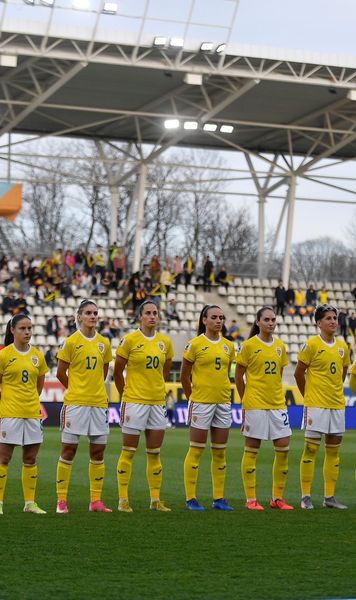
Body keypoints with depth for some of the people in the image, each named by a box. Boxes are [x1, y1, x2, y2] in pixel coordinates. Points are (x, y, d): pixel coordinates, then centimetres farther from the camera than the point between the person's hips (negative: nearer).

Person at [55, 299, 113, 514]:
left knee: (98, 453, 6)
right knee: (68, 451, -1)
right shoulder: (71, 342, -5)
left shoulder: (104, 343, 8)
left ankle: (96, 500, 12)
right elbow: (61, 373, 1)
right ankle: (61, 500, 5)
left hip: (99, 403, 4)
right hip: (75, 403, -4)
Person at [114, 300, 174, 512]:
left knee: (154, 453, 8)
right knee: (128, 452, 0)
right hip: (134, 401, -4)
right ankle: (123, 499, 5)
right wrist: (126, 395, 7)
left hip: (158, 401, 4)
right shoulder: (130, 340, -7)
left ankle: (155, 499, 15)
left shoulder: (165, 341, 6)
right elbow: (117, 372, 0)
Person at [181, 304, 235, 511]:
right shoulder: (195, 344, -6)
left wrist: (225, 393, 12)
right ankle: (191, 498, 4)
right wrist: (193, 398, 5)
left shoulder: (228, 345, 9)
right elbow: (184, 376, 0)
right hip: (201, 403, -5)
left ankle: (219, 498, 14)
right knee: (196, 450, -1)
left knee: (220, 452, 8)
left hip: (223, 403, 5)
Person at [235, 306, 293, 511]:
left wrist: (277, 396, 12)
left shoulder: (280, 346, 9)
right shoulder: (249, 345, -5)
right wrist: (246, 400, 5)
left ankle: (278, 498, 12)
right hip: (255, 405, -5)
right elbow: (238, 376, 1)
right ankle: (251, 499, 7)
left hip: (277, 404, 5)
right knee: (252, 450, 0)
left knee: (283, 448, 2)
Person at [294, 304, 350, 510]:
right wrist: (309, 395, 5)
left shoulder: (342, 346, 8)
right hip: (315, 406, -6)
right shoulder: (311, 344, -8)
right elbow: (299, 373, -3)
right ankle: (306, 496, 2)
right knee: (311, 448, -4)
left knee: (334, 450, 7)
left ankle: (329, 496, 13)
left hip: (337, 405, 6)